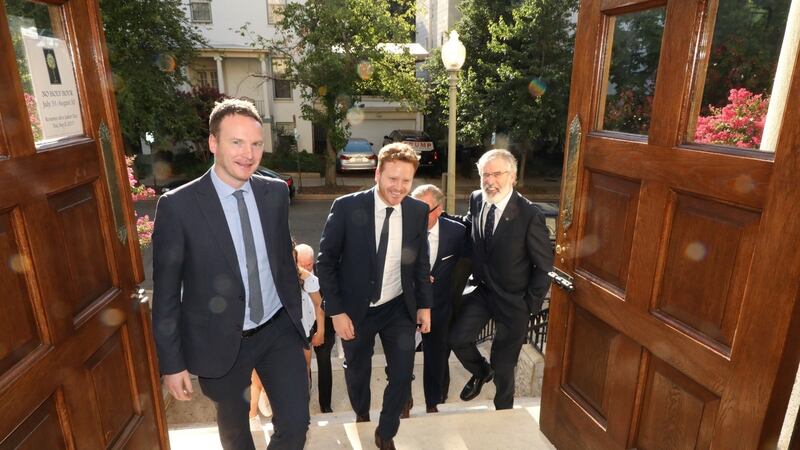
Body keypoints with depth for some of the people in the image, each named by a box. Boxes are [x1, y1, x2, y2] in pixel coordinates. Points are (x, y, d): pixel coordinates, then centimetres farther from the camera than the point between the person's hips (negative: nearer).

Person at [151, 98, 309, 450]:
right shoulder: (177, 205, -16)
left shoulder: (276, 192, -4)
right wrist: (172, 363, -6)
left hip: (278, 331, 3)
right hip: (221, 341, -2)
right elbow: (165, 292, -9)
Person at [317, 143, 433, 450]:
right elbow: (325, 262, -11)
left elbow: (421, 262, 4)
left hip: (399, 308, 2)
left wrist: (424, 304, 4)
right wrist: (336, 311, -13)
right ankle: (362, 420, 51)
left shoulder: (418, 211, -8)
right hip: (356, 310, -1)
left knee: (402, 373, 3)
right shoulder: (347, 207, -17)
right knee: (357, 373, 19)